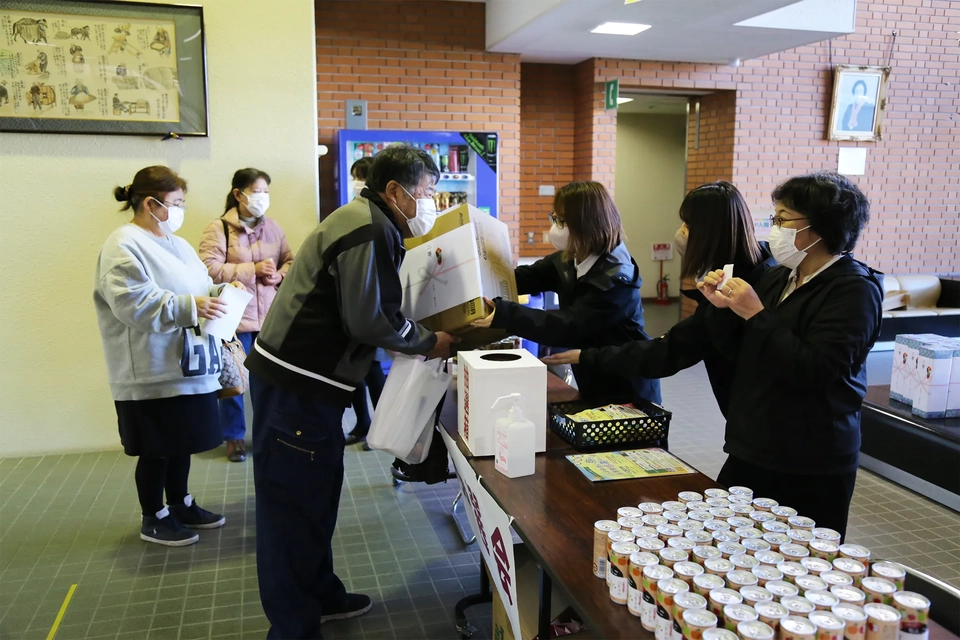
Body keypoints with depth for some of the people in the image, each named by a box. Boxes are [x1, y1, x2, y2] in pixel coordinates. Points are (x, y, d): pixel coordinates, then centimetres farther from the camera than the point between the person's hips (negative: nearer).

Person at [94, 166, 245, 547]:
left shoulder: (176, 244, 15)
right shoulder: (123, 246, -14)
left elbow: (198, 287, 21)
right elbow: (134, 302, -25)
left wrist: (221, 292, 0)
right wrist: (190, 307, -29)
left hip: (186, 366, 9)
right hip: (152, 373, -9)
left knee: (181, 440, 18)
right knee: (156, 447, 4)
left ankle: (181, 505, 34)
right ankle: (154, 519, 20)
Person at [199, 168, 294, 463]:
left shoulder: (273, 227, 8)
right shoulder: (218, 228, -7)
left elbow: (290, 261, 13)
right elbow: (210, 269, -15)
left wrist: (280, 275, -9)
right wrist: (253, 269, -18)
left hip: (270, 316, 4)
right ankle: (234, 437, 22)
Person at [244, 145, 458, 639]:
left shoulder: (370, 224, 15)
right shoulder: (366, 232, -18)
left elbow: (370, 306, 18)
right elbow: (369, 320, -21)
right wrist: (429, 343, -7)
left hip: (304, 380, 11)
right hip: (294, 384, -11)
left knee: (316, 493, 20)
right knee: (293, 505, -1)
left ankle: (320, 596, 35)